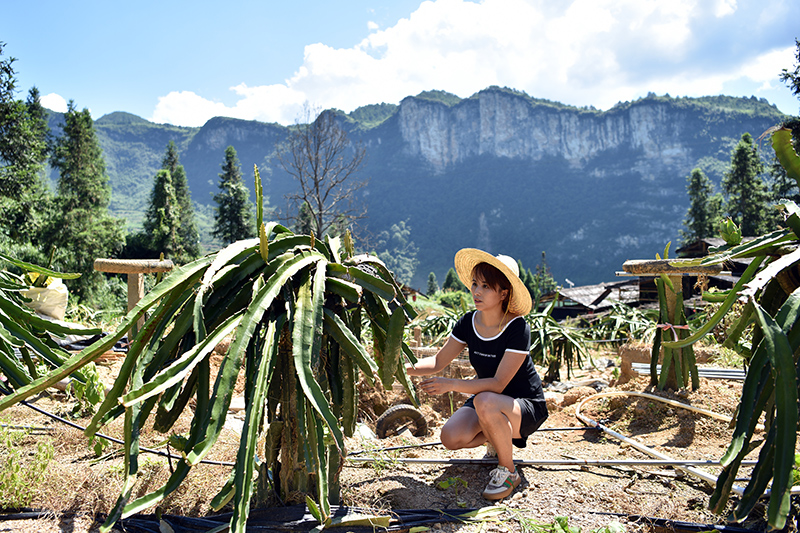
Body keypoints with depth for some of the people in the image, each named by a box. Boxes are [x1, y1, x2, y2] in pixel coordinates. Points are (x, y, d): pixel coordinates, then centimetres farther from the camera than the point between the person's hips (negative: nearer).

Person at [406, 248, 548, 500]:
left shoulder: (517, 328, -24)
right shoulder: (469, 323, -7)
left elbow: (498, 383, -28)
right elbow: (438, 361, -1)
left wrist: (451, 384, -36)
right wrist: (410, 367, -18)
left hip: (527, 406, -5)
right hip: (486, 400, 5)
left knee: (485, 401, -38)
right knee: (451, 437, -21)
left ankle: (508, 472, -12)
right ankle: (498, 437, 12)